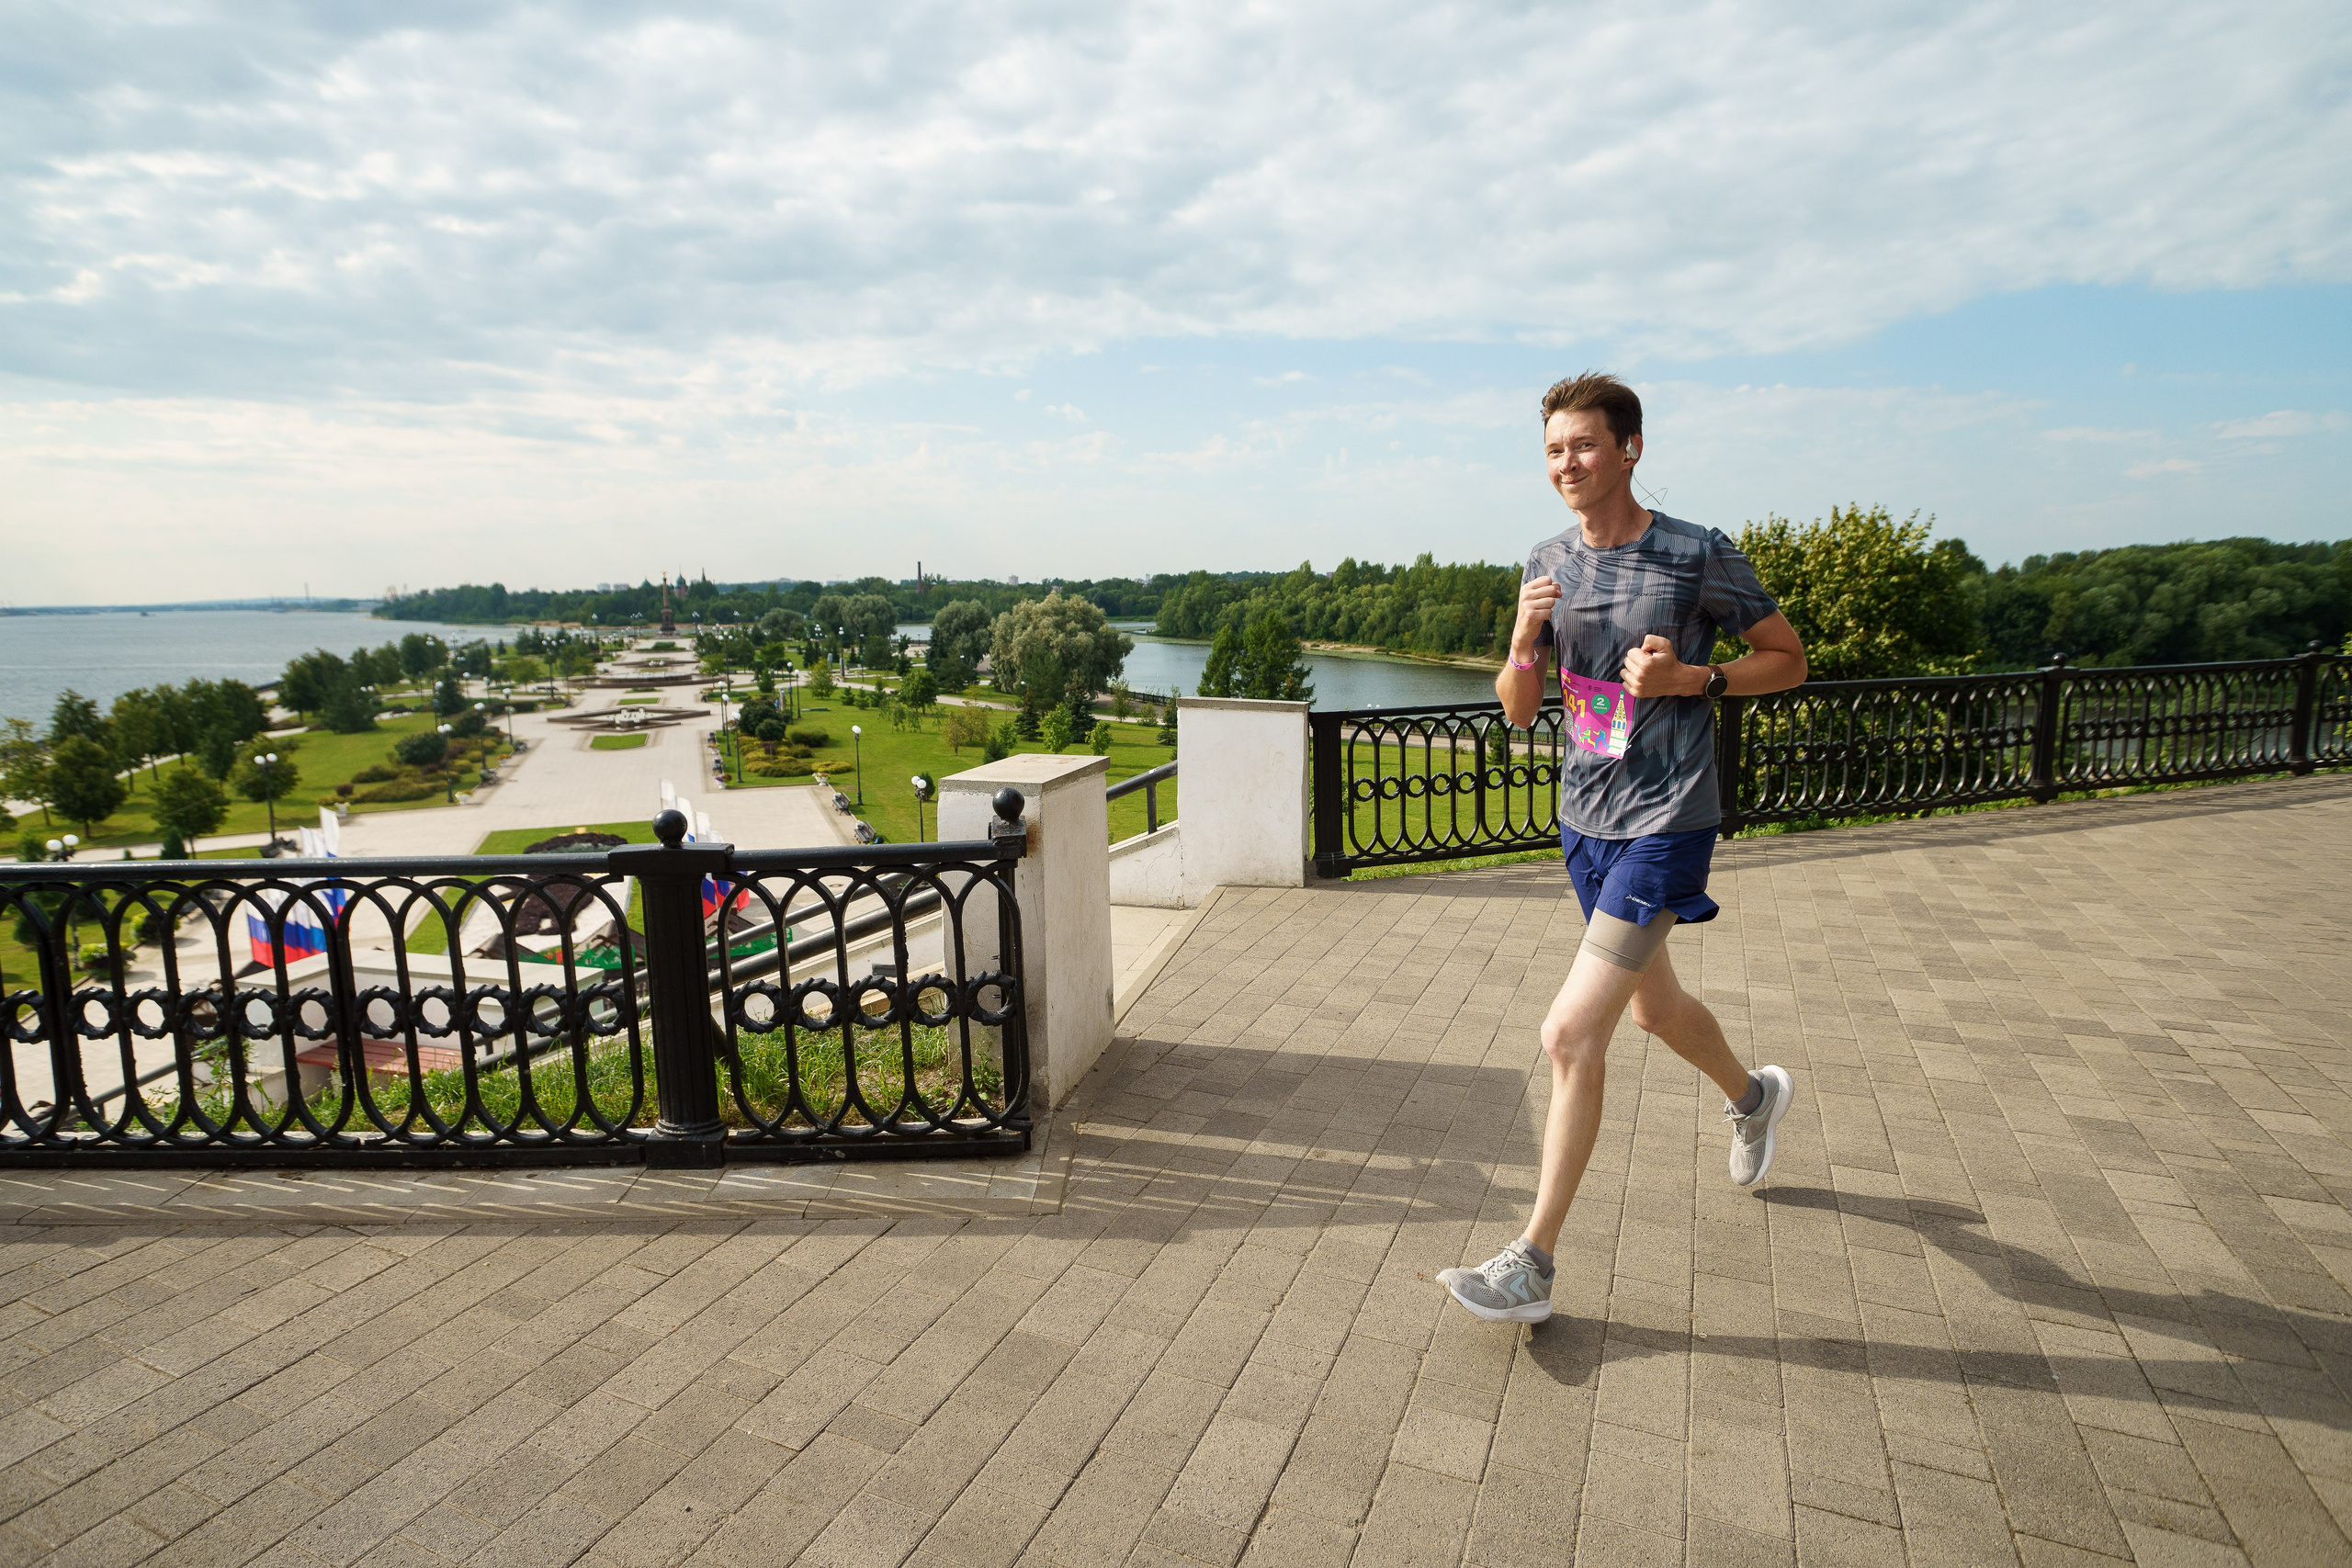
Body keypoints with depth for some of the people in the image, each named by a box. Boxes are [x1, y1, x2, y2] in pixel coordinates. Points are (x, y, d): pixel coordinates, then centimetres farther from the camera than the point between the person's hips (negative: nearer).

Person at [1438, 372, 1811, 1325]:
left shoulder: (1699, 557, -11)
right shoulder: (1548, 565, 5)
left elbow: (1788, 659, 1)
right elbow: (1518, 712, 6)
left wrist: (1693, 679, -17)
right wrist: (1524, 641, -14)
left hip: (1665, 827, -6)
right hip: (1584, 822, 7)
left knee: (1572, 1034, -13)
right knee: (1654, 1004, 24)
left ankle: (1532, 1265, 0)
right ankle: (1753, 1096, 57)